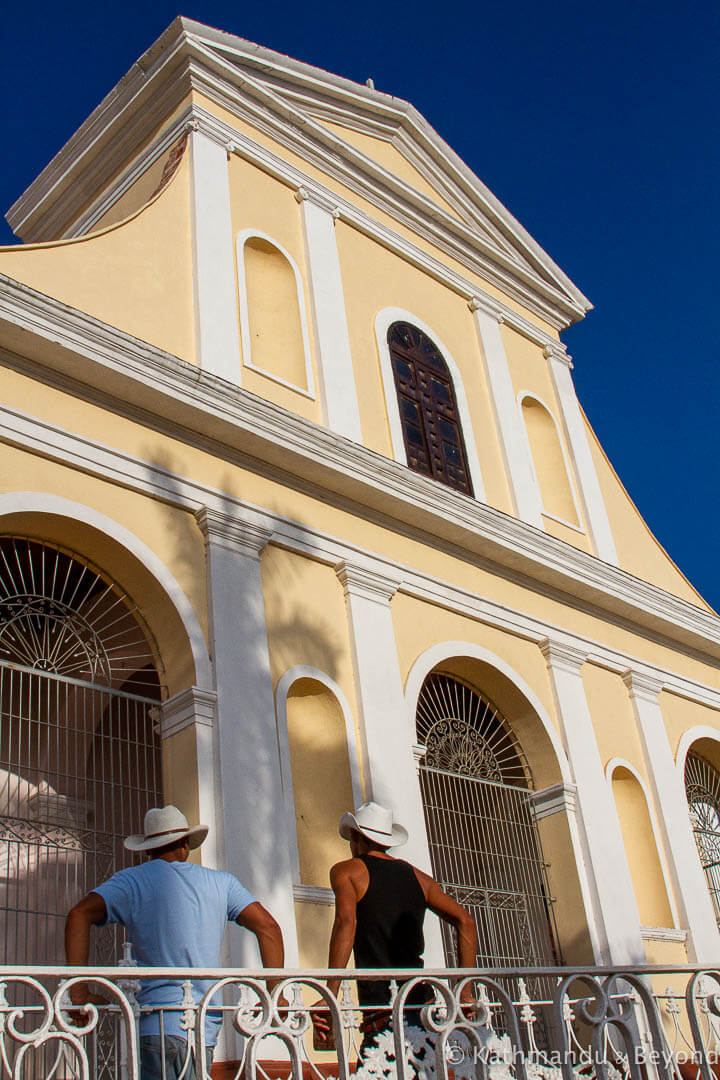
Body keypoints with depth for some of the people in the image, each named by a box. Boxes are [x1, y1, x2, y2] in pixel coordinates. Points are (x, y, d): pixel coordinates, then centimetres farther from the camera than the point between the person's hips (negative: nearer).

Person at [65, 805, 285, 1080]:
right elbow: (267, 926, 7)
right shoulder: (221, 882, 13)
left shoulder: (130, 881, 5)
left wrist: (79, 992, -12)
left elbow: (80, 915, -10)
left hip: (160, 1024, -3)